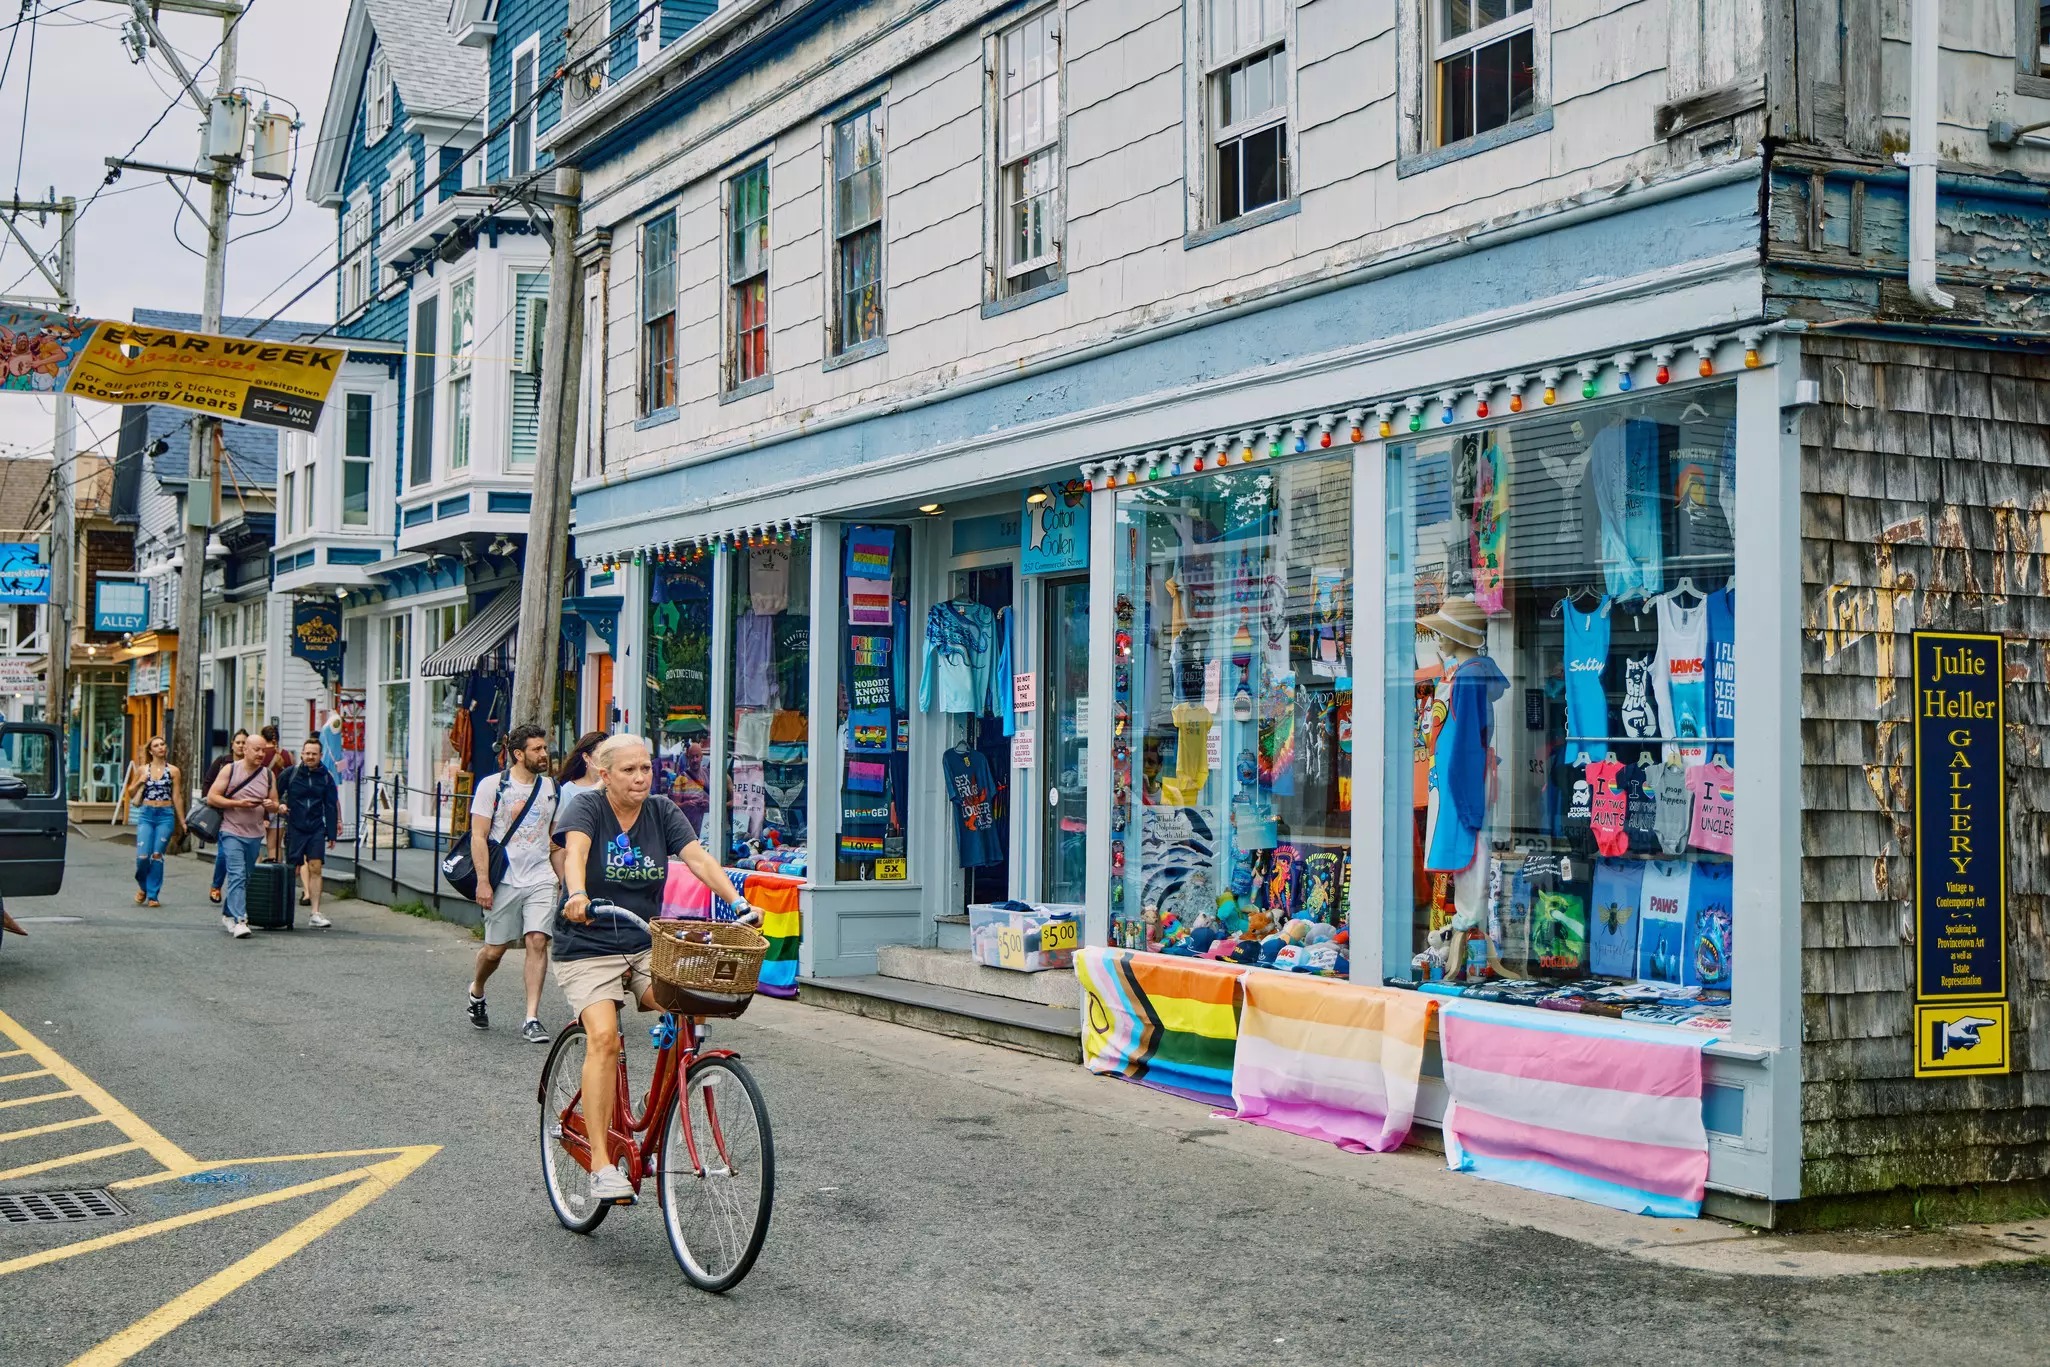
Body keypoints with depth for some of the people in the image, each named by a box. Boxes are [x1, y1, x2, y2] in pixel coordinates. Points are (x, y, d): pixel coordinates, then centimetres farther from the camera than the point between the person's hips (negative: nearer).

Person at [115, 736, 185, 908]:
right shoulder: (142, 770, 9)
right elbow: (130, 793, 17)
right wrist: (139, 782, -4)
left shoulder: (173, 770, 5)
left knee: (157, 856, -5)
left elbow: (176, 798, 8)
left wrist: (182, 821, 8)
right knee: (142, 856, -9)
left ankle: (152, 895, 4)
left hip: (166, 815, -1)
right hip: (146, 814, 1)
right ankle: (143, 887, 18)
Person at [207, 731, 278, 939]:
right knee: (237, 876, -15)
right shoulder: (230, 770, -2)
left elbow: (275, 805, 14)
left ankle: (228, 914, 29)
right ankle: (239, 921, -22)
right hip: (232, 831, -5)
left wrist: (271, 805, -10)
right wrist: (238, 803, -16)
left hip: (255, 835, 5)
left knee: (244, 879, 13)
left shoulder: (268, 775, 9)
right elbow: (211, 798, -6)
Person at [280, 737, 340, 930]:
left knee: (315, 869, -6)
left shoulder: (325, 777, 5)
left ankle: (315, 914, -4)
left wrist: (332, 833, 5)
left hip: (316, 829, 1)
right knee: (292, 869, 1)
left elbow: (331, 806, 8)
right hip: (294, 829, -1)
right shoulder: (290, 773, 0)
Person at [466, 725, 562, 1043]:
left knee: (538, 941, -11)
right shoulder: (493, 785, -3)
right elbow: (478, 836, -6)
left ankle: (532, 1019, -8)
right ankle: (476, 990, 38)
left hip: (540, 879, 3)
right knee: (496, 949, 5)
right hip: (503, 881, -3)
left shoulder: (551, 788, 11)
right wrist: (483, 881, -13)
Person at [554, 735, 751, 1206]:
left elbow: (697, 857, -7)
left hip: (646, 947, 4)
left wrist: (738, 903, -23)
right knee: (604, 1037, -25)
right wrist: (577, 895, -48)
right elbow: (575, 851, -26)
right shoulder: (585, 810, -6)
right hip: (588, 950, -4)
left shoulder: (661, 812, 6)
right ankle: (601, 1163, -22)